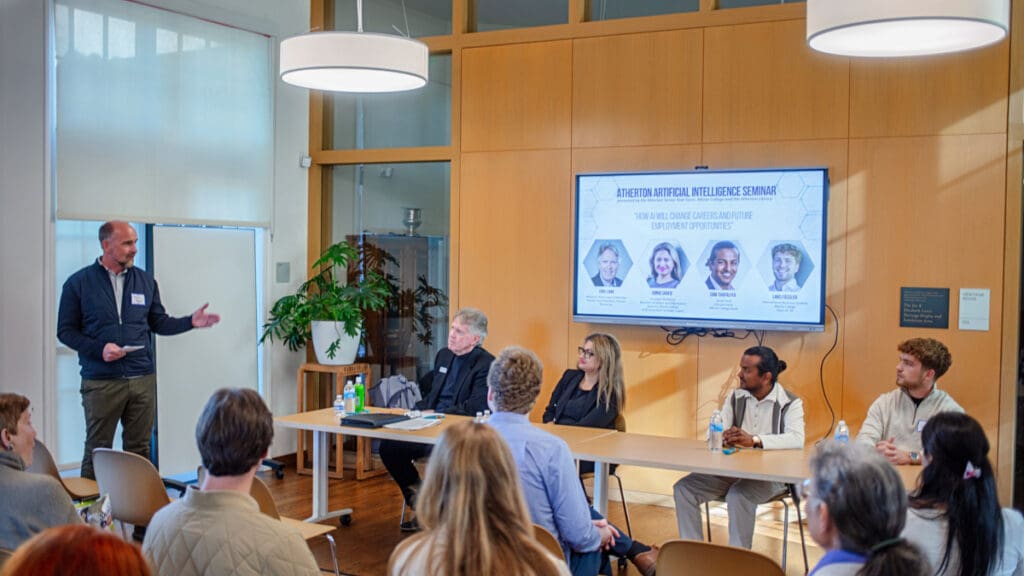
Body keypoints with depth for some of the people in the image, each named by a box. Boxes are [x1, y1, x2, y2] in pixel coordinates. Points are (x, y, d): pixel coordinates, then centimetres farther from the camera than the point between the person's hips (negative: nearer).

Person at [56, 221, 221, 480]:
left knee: (139, 449, 9)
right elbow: (65, 330, 0)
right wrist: (99, 348, -14)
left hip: (143, 380, 3)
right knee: (97, 449, 2)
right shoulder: (79, 283, -1)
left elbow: (158, 322, 15)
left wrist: (191, 321, -1)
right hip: (100, 382, -3)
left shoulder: (145, 281, 9)